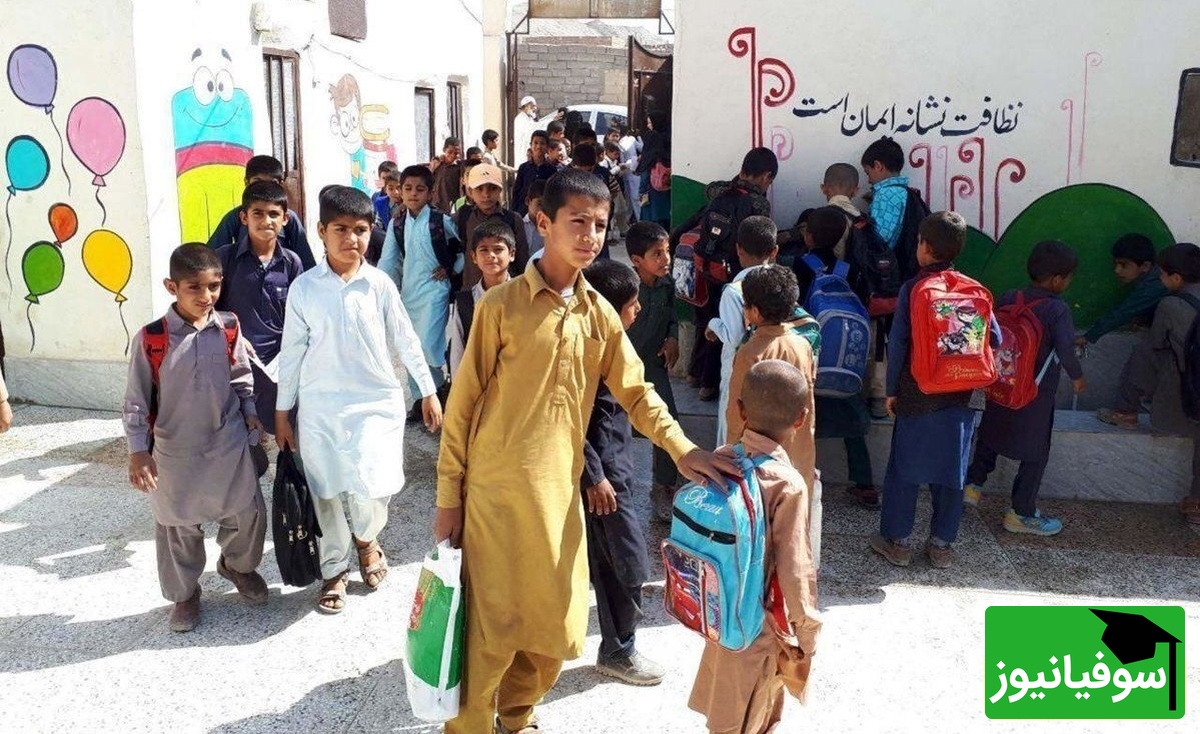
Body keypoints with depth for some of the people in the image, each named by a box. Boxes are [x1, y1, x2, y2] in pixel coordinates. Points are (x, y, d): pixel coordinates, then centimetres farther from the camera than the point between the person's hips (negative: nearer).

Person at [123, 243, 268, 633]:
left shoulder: (228, 328, -7)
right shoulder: (151, 338, -14)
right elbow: (136, 400, -8)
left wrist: (250, 413, 8)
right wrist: (138, 451, -10)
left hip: (228, 444, 2)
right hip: (175, 451, -2)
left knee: (248, 513, 10)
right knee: (177, 527, 12)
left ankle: (238, 564, 41)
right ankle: (184, 594, 34)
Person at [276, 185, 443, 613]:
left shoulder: (380, 285, -2)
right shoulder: (304, 288, -3)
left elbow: (405, 341, 6)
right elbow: (291, 353, 3)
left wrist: (428, 392, 8)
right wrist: (282, 412, 5)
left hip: (376, 402, 0)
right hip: (320, 406, 1)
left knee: (373, 487, -9)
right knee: (327, 493, 8)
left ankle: (366, 539, 25)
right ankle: (334, 571, 29)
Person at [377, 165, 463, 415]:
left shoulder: (441, 220, -7)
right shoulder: (397, 223, 5)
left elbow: (464, 248, 1)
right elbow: (388, 260, 5)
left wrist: (452, 270, -6)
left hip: (434, 289, -5)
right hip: (407, 291, 5)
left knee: (428, 345, -16)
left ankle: (441, 391, 9)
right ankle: (420, 398, 23)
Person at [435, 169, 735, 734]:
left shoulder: (601, 314, 7)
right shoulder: (501, 305, -8)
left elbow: (637, 394, 9)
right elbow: (462, 405, -6)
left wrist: (684, 451, -7)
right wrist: (449, 497, -6)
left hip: (560, 492, 5)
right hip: (496, 492, -5)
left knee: (555, 624, 14)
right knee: (491, 626, 2)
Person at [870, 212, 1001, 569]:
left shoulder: (912, 288, -8)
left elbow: (897, 342, -8)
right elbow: (995, 338, 3)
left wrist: (891, 390, -1)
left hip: (917, 394, -3)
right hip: (963, 395, 3)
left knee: (904, 466, 8)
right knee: (952, 468, 11)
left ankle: (897, 540, 15)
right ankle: (941, 543, 19)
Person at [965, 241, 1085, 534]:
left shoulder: (1008, 299, -3)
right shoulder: (1058, 309, -19)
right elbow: (1065, 349, -29)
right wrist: (1077, 376, -11)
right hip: (1036, 395, -5)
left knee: (990, 435, 27)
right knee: (1036, 454, 9)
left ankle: (972, 484, 30)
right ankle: (1021, 513, 15)